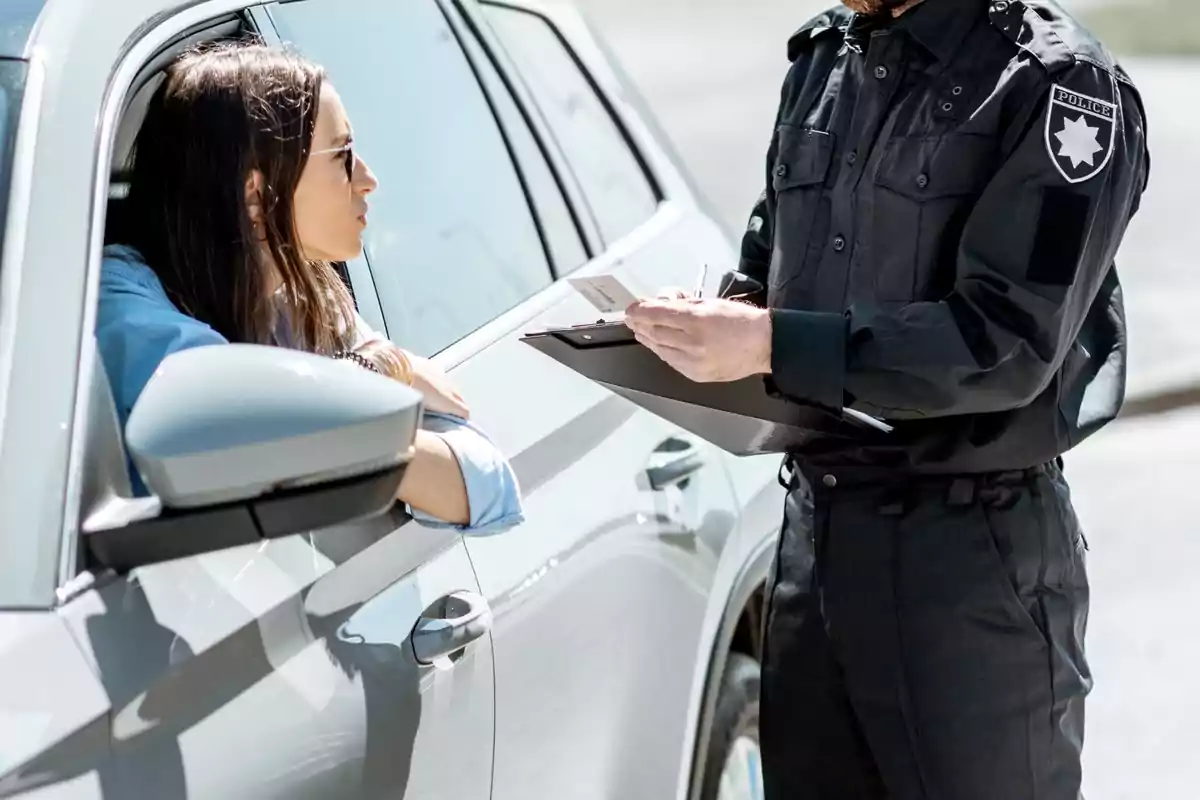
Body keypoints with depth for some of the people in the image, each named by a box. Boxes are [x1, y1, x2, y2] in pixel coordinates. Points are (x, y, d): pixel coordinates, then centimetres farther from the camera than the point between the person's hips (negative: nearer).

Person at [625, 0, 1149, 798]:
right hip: (814, 526, 7)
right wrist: (716, 320, -2)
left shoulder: (1055, 83, -11)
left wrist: (771, 345, -24)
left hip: (973, 551, -7)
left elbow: (1011, 347, -19)